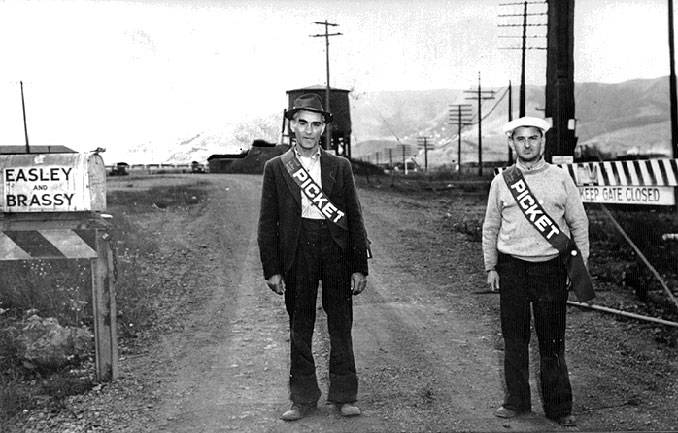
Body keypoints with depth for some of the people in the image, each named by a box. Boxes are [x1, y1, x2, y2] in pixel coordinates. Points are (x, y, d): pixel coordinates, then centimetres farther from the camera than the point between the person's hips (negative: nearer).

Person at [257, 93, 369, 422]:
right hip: (297, 253, 0)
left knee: (341, 327, 6)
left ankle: (344, 396, 18)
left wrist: (359, 267, 1)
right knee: (299, 329, 7)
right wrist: (271, 269, -3)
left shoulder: (340, 166, 7)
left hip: (336, 251, 0)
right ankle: (303, 398, 19)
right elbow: (268, 222, 3)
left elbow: (354, 218, 6)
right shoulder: (275, 168, 5)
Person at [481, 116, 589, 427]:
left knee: (552, 341, 4)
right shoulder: (501, 181, 6)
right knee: (514, 338, 7)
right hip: (511, 267, 1)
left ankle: (558, 406, 15)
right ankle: (516, 401, 21)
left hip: (551, 267, -1)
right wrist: (490, 267, 7)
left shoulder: (560, 178, 4)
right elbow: (490, 227, 12)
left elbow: (579, 224, 8)